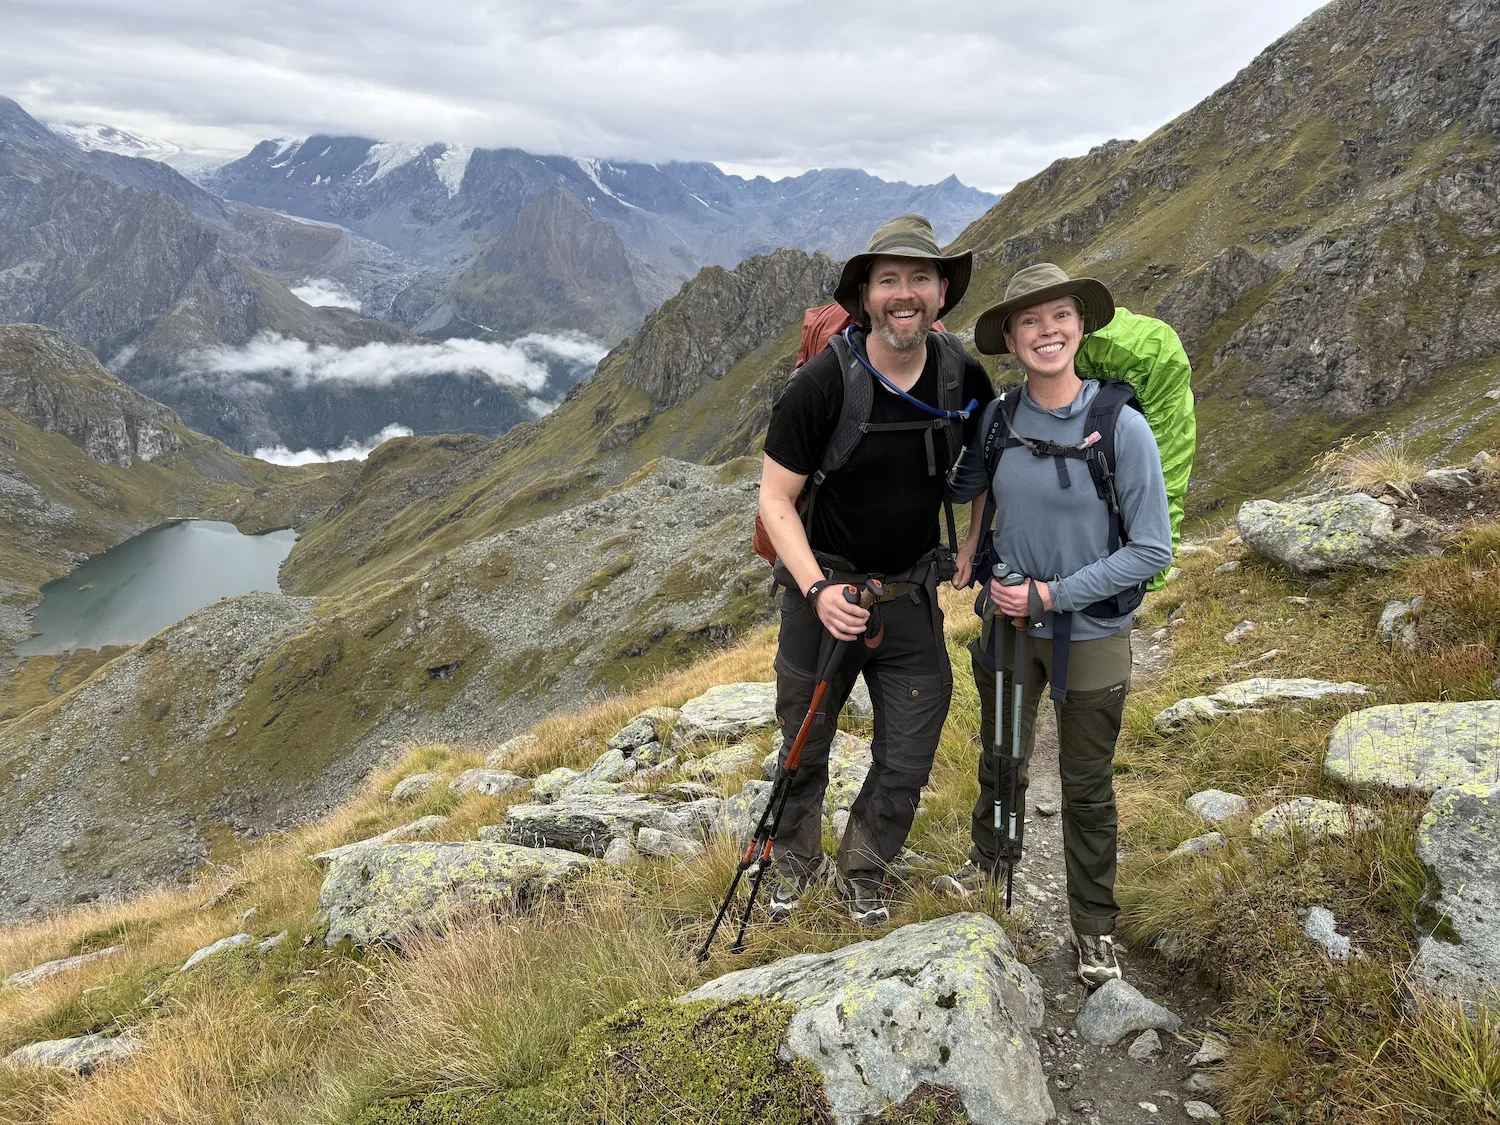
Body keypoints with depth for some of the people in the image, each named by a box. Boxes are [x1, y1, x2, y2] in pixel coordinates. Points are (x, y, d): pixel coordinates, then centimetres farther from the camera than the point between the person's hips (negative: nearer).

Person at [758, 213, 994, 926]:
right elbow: (775, 499, -14)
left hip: (913, 595, 3)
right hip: (824, 590, -3)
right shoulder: (821, 385, -20)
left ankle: (862, 873, 37)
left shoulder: (963, 377, -8)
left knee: (908, 760, 9)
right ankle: (795, 865, 43)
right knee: (804, 747, 15)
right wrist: (818, 590, -25)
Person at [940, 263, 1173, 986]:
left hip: (1090, 636, -4)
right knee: (1001, 758, 24)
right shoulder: (997, 417, -7)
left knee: (1087, 787, 13)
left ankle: (1093, 925, 35)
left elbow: (1151, 551, -17)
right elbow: (962, 488, 13)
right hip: (1008, 623, 4)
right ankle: (992, 856, 53)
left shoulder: (1122, 425, -20)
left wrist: (1052, 594, -19)